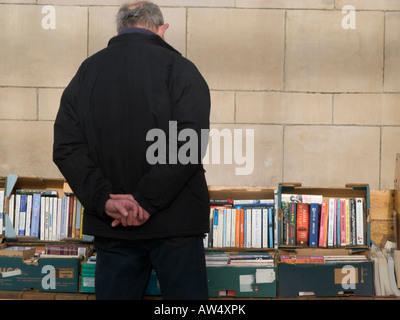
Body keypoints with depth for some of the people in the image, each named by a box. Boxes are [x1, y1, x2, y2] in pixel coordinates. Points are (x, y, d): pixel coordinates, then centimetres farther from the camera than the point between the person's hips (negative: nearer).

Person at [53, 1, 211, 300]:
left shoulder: (86, 72, 8)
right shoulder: (178, 68, -4)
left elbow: (66, 148, -1)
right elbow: (189, 144, -18)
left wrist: (104, 199, -10)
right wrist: (146, 200, -16)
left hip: (110, 226, 4)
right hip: (174, 220, -3)